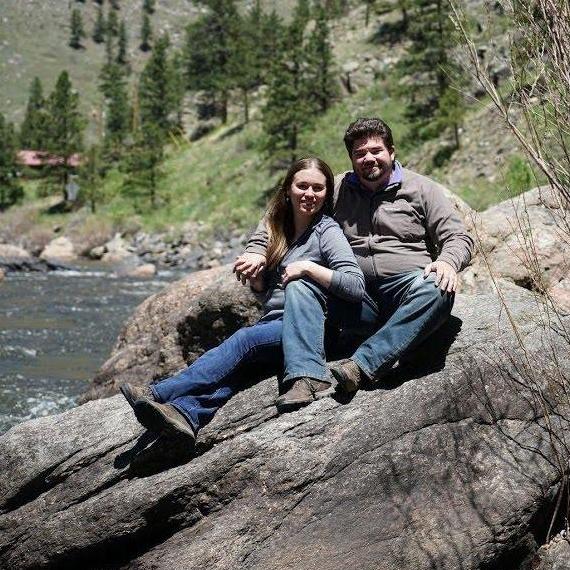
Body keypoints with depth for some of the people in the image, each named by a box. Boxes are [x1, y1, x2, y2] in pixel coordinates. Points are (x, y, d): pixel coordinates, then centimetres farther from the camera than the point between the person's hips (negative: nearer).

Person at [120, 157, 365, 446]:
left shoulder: (326, 230, -2)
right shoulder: (278, 228, 19)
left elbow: (356, 286, -13)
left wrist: (308, 268, -18)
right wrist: (255, 279, 2)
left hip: (307, 329, -6)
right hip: (272, 323, 6)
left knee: (244, 340, -30)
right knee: (236, 365, -26)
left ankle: (158, 394, -40)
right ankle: (186, 413, -52)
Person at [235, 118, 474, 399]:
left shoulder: (422, 189, 11)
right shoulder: (337, 189, 17)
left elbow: (458, 237, 6)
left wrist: (448, 262, -18)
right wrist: (257, 250, 1)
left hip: (405, 286, -2)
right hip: (355, 293, 2)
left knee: (437, 290, -36)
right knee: (299, 284, -23)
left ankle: (361, 366, -45)